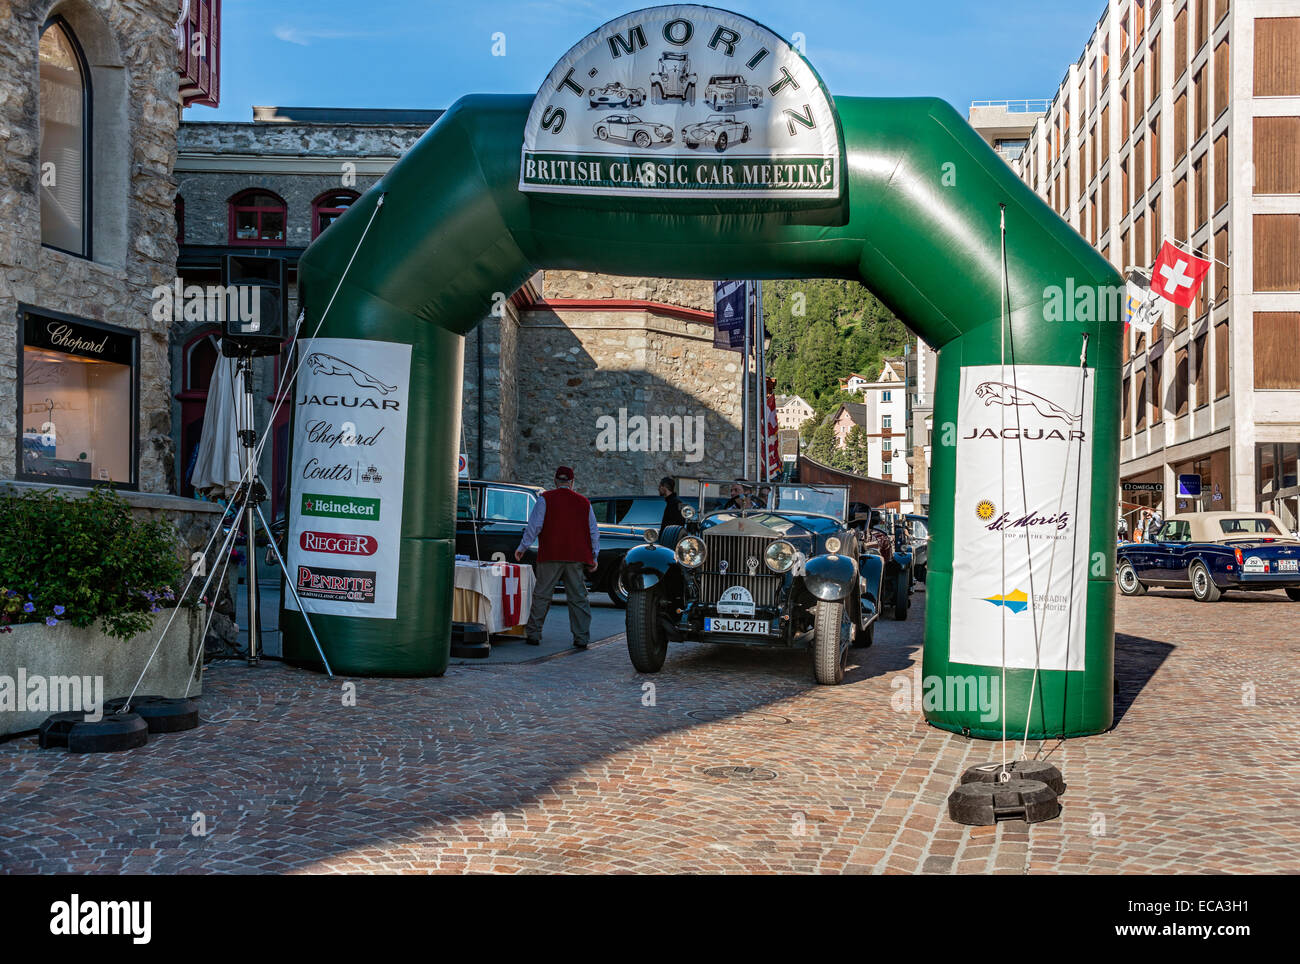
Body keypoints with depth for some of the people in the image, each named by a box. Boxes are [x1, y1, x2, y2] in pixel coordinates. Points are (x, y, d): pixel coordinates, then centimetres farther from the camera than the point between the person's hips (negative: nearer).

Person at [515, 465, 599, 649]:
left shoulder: (546, 499, 1)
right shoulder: (584, 502, 11)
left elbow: (534, 526, -4)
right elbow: (594, 532, 13)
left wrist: (522, 547, 4)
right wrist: (594, 557, 19)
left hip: (550, 557, -2)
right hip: (577, 558, 2)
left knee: (542, 595, 5)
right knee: (578, 598, 5)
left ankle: (533, 634, 7)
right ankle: (582, 638, 2)